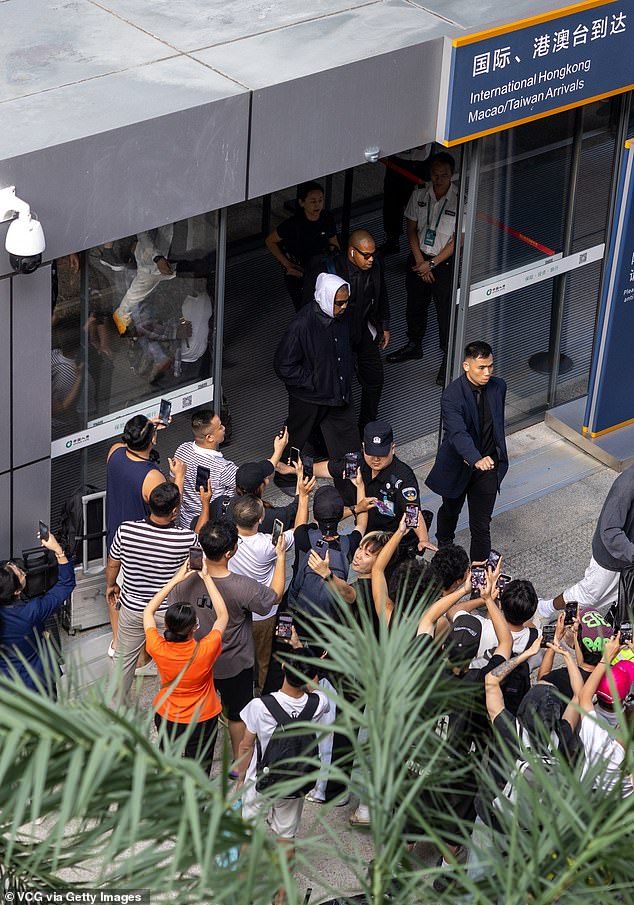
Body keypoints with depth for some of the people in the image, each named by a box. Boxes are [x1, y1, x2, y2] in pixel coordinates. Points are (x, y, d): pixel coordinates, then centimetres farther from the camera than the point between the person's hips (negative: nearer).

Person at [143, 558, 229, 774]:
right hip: (202, 721, -2)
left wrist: (176, 579, -9)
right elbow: (222, 615, -14)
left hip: (165, 717, 2)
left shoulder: (158, 649, -26)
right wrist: (206, 577, -13)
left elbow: (148, 611, -8)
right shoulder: (205, 651, -32)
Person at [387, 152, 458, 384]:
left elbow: (457, 240, -15)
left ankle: (449, 359, 16)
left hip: (445, 262, -5)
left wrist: (432, 264, -15)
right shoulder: (419, 195, -6)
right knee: (415, 305, 20)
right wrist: (420, 261, -8)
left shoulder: (459, 201, -18)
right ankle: (414, 345, 43)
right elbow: (411, 229, 1)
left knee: (446, 311, 1)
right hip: (418, 258, 5)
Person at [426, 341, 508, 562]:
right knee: (450, 511, 27)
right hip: (457, 466, -2)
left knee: (481, 525, -1)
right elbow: (458, 433, -40)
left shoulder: (498, 386, -8)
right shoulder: (452, 395, -26)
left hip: (487, 465, 2)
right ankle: (444, 545, 56)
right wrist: (476, 460, -56)